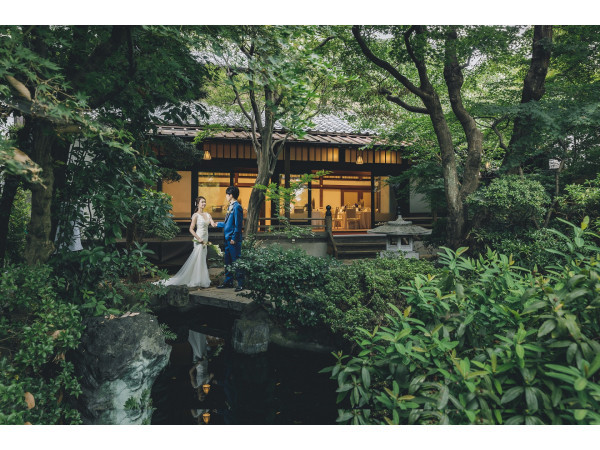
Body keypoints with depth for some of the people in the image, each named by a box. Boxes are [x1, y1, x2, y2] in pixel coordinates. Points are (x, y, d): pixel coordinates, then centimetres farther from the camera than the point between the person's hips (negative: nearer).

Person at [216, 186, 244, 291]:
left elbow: (238, 224, -17)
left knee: (236, 261, -4)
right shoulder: (230, 207, 15)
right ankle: (228, 282, 24)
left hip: (234, 240, -10)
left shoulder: (237, 207, -13)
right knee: (227, 261, 14)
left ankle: (241, 284, 2)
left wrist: (234, 238, -19)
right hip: (227, 239, 10)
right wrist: (218, 224, 35)